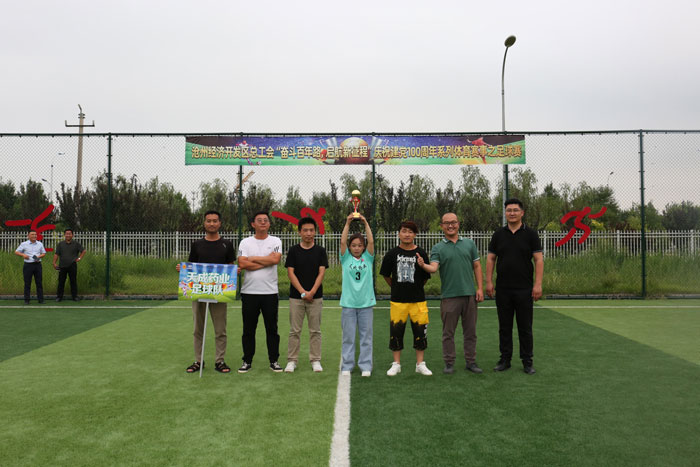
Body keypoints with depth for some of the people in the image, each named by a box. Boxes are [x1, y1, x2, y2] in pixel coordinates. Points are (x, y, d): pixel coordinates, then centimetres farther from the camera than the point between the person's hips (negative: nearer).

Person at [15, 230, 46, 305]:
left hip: (37, 264, 2)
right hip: (28, 265, -2)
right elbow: (16, 252, 4)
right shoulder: (24, 244, 2)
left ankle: (41, 299, 8)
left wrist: (39, 256, -5)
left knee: (39, 282, 3)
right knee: (27, 283, 1)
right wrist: (23, 254, -14)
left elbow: (44, 253, 15)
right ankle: (26, 300, 7)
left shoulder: (40, 244, 9)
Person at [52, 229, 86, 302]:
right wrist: (54, 263, -5)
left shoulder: (76, 244, 4)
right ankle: (59, 296, 12)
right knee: (61, 282, 4)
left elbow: (83, 251, 12)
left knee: (73, 281, 4)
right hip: (62, 266, 1)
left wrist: (79, 258, 2)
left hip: (72, 266, -1)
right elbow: (56, 254, 4)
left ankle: (74, 296, 12)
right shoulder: (60, 244, 6)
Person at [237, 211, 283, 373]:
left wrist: (253, 258, -8)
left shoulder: (276, 241, 4)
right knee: (248, 329, 8)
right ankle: (247, 361, 19)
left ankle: (274, 361, 16)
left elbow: (276, 259, -14)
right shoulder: (245, 243, 5)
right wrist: (266, 261, -10)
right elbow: (242, 264, -10)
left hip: (270, 292, 0)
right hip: (249, 292, 1)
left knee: (272, 328, 6)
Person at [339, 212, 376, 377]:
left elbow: (371, 242, -6)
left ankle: (365, 366, 14)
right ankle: (347, 365, 16)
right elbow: (342, 242, -8)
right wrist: (347, 223, -13)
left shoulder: (368, 258, 6)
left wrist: (365, 223, -11)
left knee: (366, 336, 6)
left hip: (365, 302, 1)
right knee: (348, 336, 7)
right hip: (348, 303, 0)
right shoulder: (346, 258, 5)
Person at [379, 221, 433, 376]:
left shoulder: (421, 254, 0)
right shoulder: (392, 254, 2)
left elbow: (426, 277, 8)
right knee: (396, 331, 4)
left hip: (418, 300, 0)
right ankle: (396, 364, 17)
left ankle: (420, 364, 17)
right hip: (397, 300, 0)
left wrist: (416, 288, 10)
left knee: (420, 331, 3)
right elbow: (385, 275, 11)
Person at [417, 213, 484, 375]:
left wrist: (480, 288, 1)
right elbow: (433, 267, -12)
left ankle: (471, 361, 21)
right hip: (449, 296, -2)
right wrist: (423, 265, -34)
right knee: (448, 332, 4)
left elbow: (477, 266, 10)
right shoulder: (437, 248, 2)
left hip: (470, 294, 2)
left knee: (470, 331, 9)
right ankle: (449, 363, 15)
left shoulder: (469, 244, 9)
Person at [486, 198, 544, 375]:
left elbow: (539, 259, -4)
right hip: (503, 289, 2)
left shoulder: (530, 234, -1)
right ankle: (505, 359, 18)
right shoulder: (498, 234, 7)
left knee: (525, 327, 4)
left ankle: (527, 361, 15)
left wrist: (538, 284, -12)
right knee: (504, 327, 9)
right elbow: (490, 259, 8)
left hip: (524, 289, -2)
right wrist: (489, 282, 0)